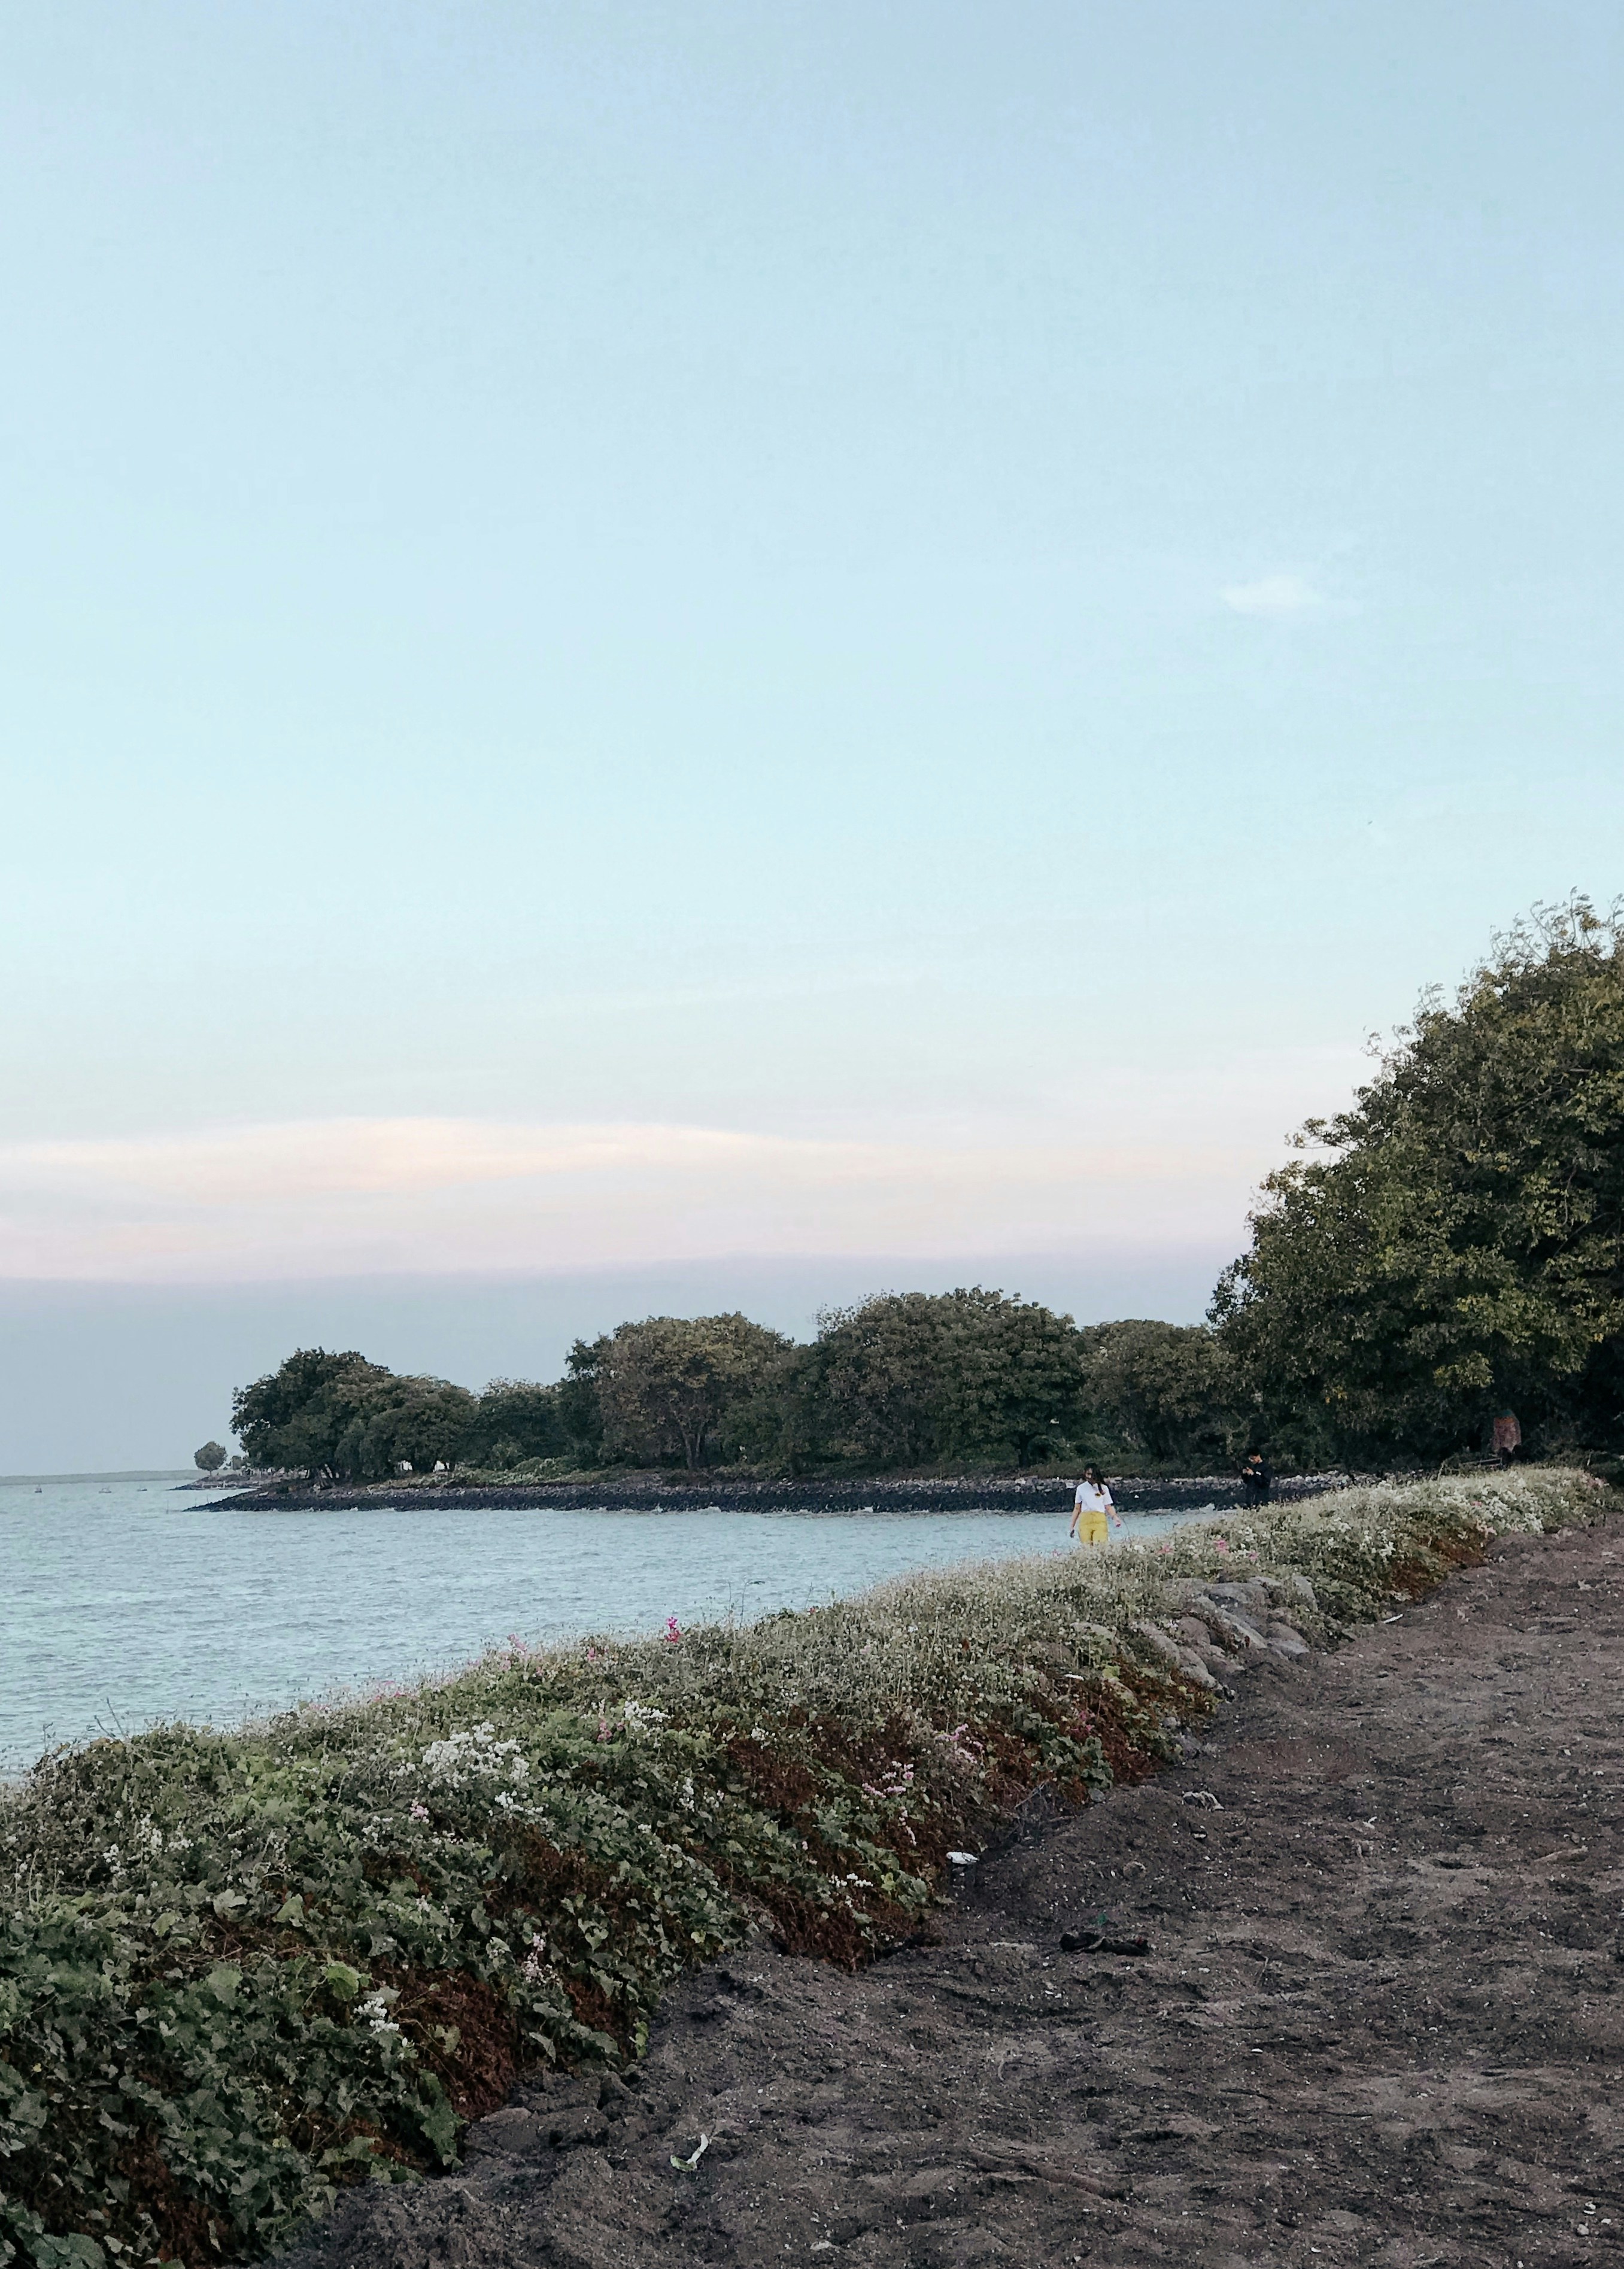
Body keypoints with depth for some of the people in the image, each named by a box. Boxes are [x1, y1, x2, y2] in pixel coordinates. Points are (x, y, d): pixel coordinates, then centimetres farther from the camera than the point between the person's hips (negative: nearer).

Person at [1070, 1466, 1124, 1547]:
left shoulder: (1103, 1488, 12)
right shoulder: (1081, 1488, 13)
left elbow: (1108, 1507, 11)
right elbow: (1077, 1508, 16)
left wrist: (1115, 1517, -9)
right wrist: (1072, 1526, 11)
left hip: (1100, 1520, -1)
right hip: (1085, 1520, 1)